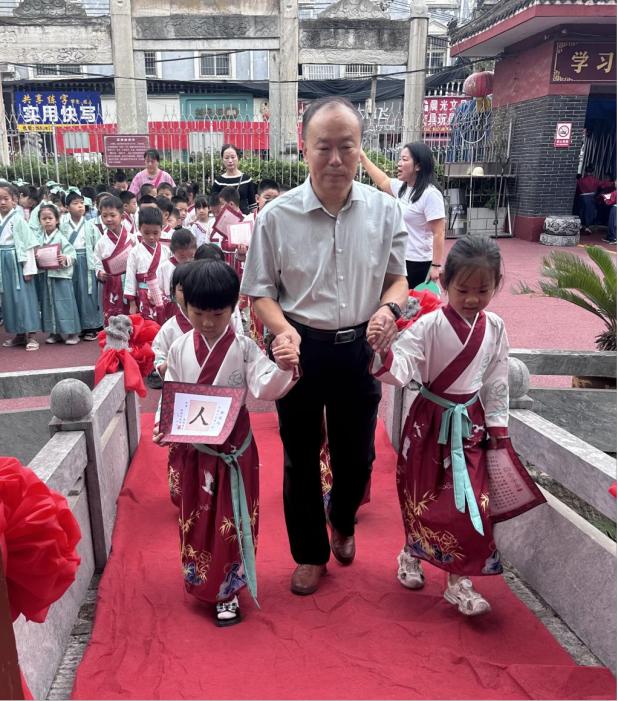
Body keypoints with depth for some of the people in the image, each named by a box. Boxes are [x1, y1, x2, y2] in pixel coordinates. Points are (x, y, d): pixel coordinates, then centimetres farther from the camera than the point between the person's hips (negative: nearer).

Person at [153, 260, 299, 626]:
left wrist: (283, 370, -40)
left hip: (233, 449, -2)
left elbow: (265, 387, -20)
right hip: (192, 450, 3)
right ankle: (202, 582, 37)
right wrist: (162, 428, -9)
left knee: (232, 519, 7)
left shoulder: (244, 348, -9)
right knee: (196, 518, 15)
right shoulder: (179, 349, -1)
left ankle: (228, 589, 24)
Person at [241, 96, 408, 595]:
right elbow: (261, 292, -2)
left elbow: (398, 278, 7)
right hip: (301, 348, -1)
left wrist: (389, 308, -15)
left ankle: (343, 523, 52)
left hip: (359, 348, 2)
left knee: (357, 455, 18)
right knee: (301, 458, 13)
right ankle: (311, 553, 38)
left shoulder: (384, 210, -4)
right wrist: (282, 329, -22)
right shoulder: (277, 216, -10)